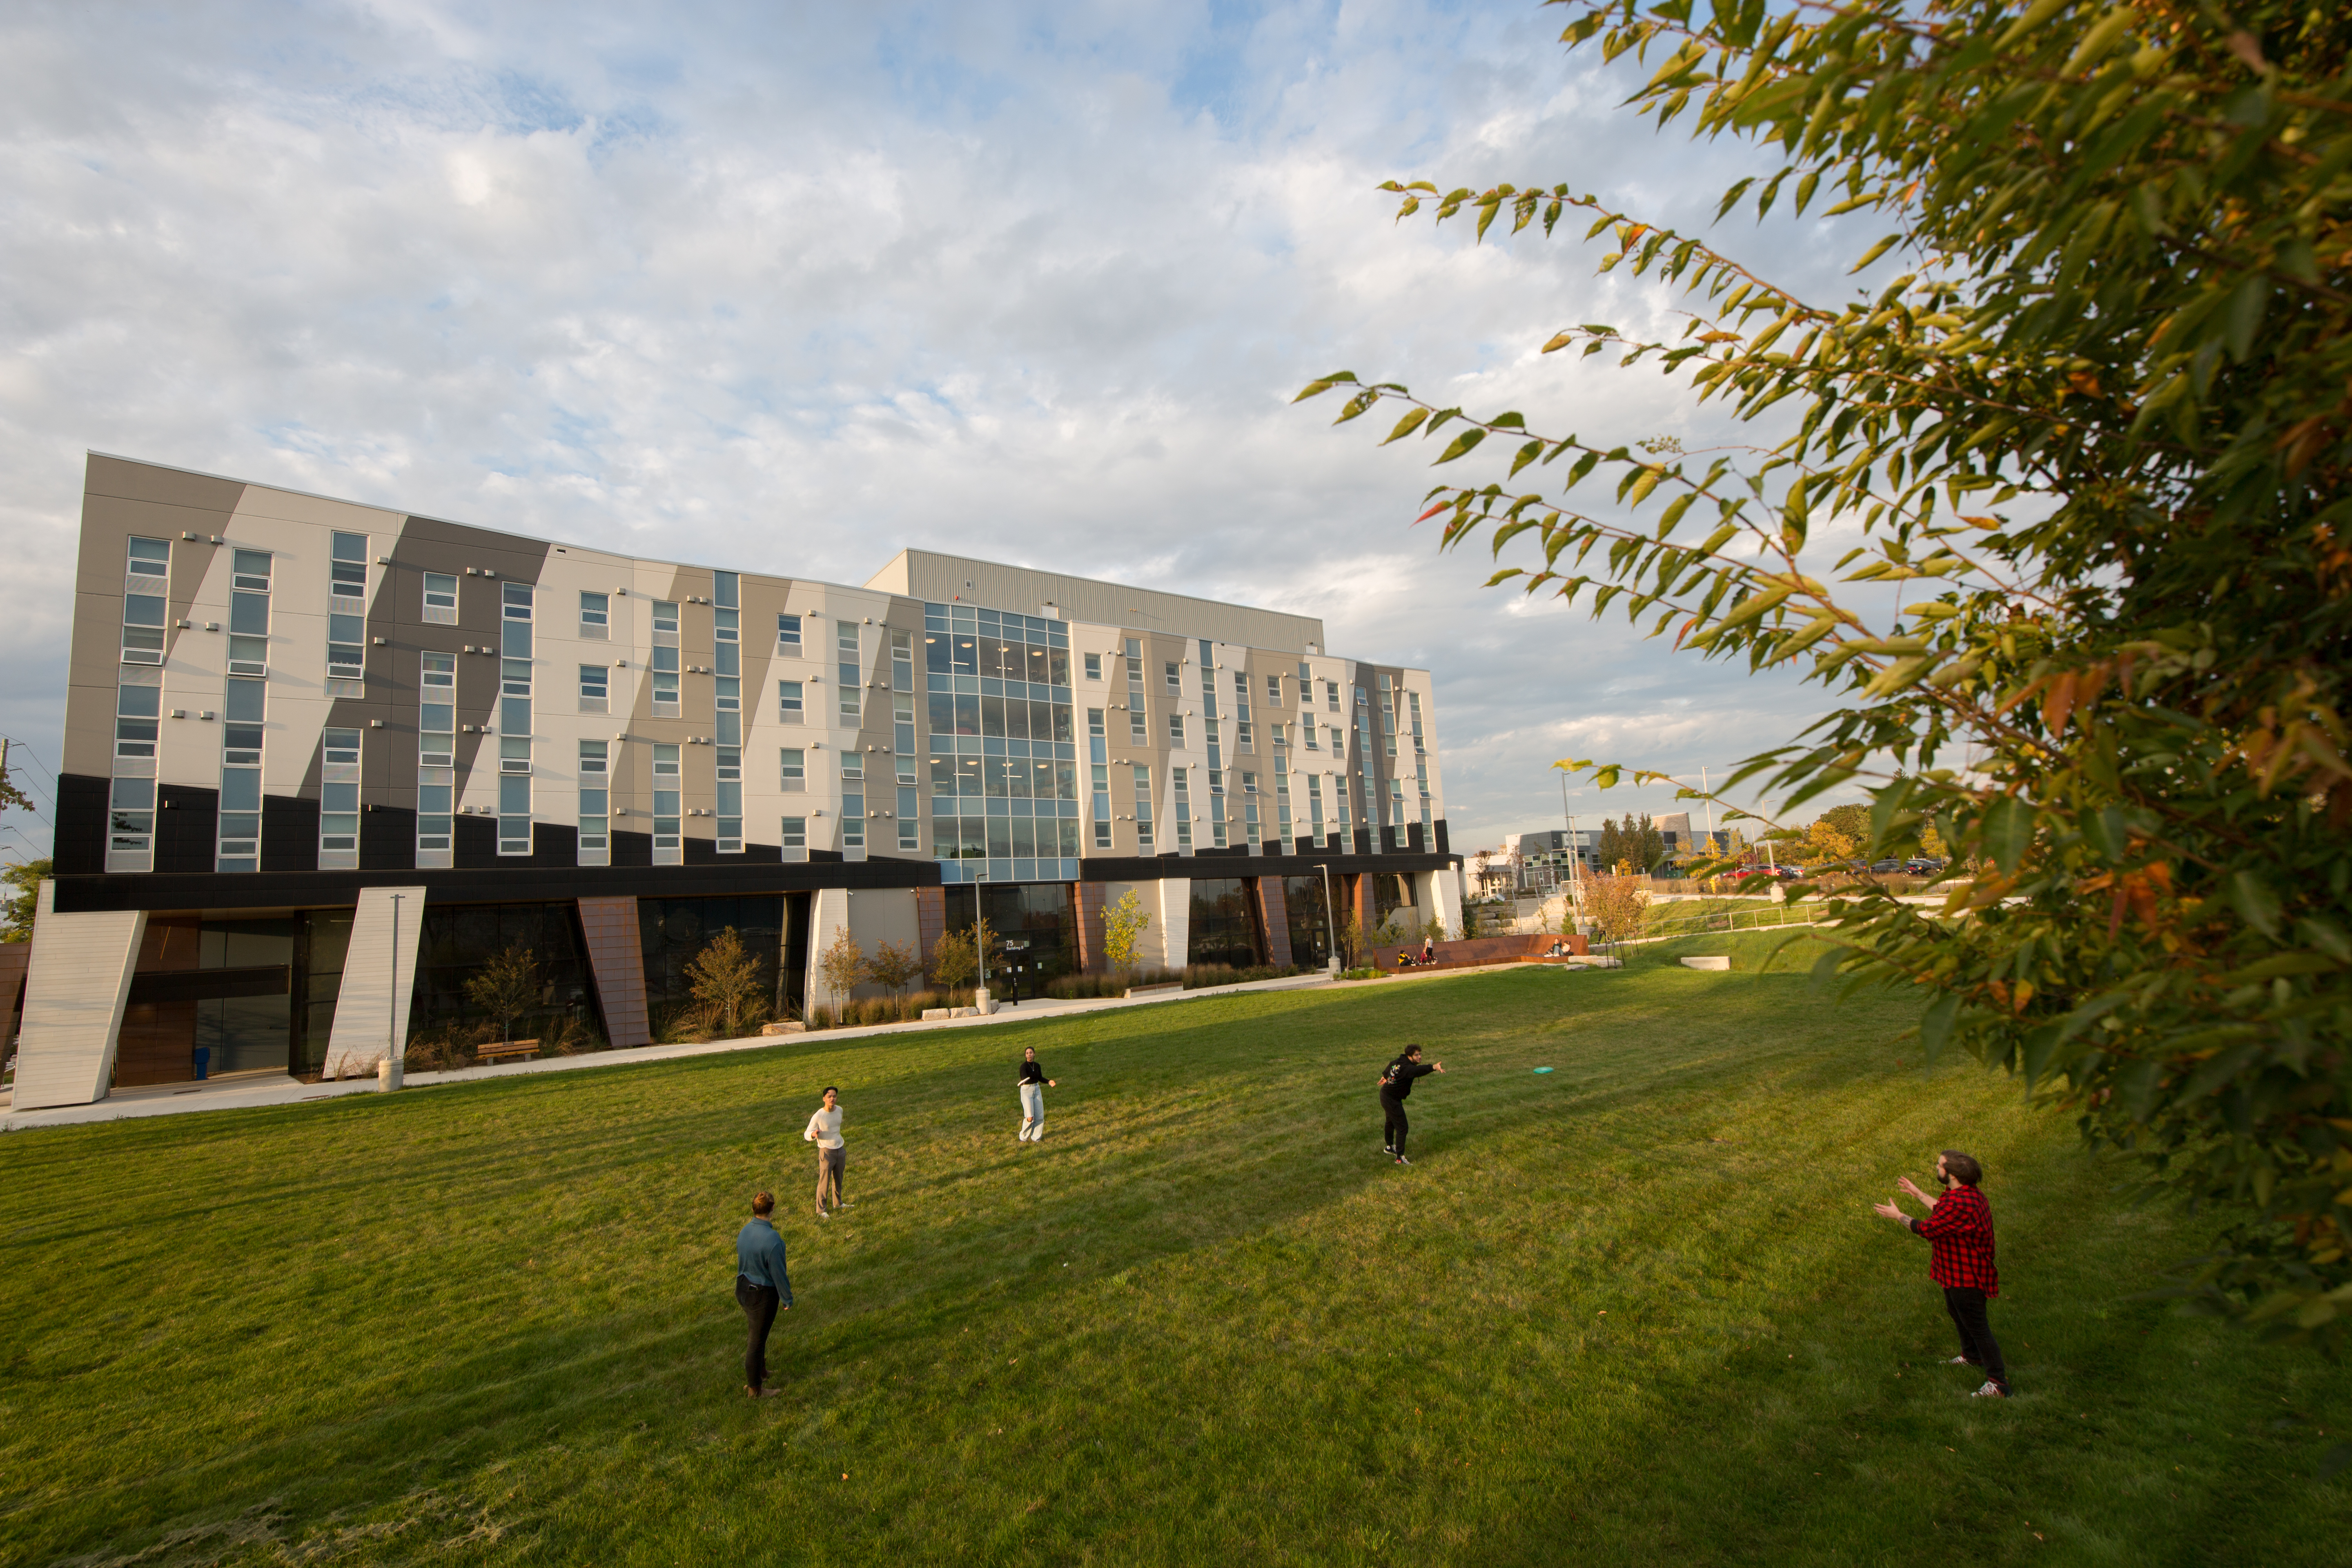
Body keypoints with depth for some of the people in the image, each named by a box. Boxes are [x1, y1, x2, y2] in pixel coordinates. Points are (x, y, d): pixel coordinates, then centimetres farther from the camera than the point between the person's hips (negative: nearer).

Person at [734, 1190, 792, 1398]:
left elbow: (741, 1260, 9)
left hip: (743, 1289, 7)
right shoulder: (772, 1239, -30)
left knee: (757, 1334, 26)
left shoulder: (744, 1231, -6)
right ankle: (755, 1389, 26)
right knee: (758, 1339, 9)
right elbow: (778, 1273, -21)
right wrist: (788, 1299, -7)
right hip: (763, 1294, -7)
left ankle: (759, 1372, 44)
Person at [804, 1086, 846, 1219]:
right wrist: (813, 1134, -36)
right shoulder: (818, 1116, -19)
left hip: (840, 1150, 6)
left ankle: (838, 1203, 36)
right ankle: (821, 1210, 13)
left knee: (838, 1179, 19)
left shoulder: (840, 1110, -1)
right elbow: (806, 1135, -13)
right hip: (827, 1152, -6)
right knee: (824, 1182, -1)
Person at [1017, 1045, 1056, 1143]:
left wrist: (1049, 1081, 0)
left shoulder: (1037, 1066, 4)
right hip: (1027, 1091, -6)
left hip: (1037, 1090, 6)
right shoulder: (1024, 1066, -16)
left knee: (1040, 1116, 4)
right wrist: (1024, 1081, -57)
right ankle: (1023, 1138, 11)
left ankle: (1036, 1138, 20)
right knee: (1030, 1117, -10)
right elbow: (1024, 1078, -34)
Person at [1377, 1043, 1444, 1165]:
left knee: (1391, 1122, 29)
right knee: (1402, 1128, -7)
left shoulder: (1399, 1062, 1)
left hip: (1385, 1095, 11)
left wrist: (1385, 1077, 45)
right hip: (1392, 1100, -11)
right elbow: (1419, 1071, -52)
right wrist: (1434, 1067, -68)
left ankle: (1389, 1147, 50)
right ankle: (1400, 1158, 0)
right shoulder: (1406, 1068, -30)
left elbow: (1389, 1067, 23)